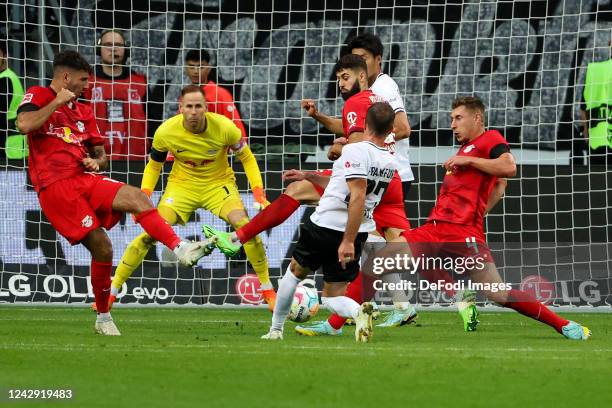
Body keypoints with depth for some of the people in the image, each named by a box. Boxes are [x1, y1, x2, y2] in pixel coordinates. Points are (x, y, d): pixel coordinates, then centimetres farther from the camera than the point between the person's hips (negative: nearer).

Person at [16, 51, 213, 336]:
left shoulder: (83, 112, 24)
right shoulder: (38, 97, 3)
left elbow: (100, 155, 29)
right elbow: (24, 125, -19)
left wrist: (96, 162, 5)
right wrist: (58, 102, -10)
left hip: (84, 179, 7)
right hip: (54, 186, -7)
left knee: (136, 197, -19)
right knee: (101, 245, -13)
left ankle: (180, 248, -32)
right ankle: (103, 318, -3)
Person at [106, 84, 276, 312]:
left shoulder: (224, 127, -21)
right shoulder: (166, 132, -19)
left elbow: (247, 158, -4)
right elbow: (153, 166, 1)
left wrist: (259, 196, -13)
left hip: (219, 183, -1)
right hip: (182, 185, 1)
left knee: (245, 226, -25)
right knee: (150, 233, -16)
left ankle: (268, 291, -7)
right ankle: (111, 291, -2)